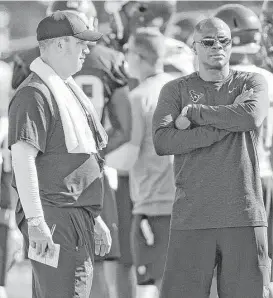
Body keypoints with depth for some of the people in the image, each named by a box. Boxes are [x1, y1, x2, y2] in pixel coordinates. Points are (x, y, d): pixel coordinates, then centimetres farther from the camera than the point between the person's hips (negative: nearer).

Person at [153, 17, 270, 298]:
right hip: (191, 218, 0)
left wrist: (193, 114, -6)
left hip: (244, 216, 0)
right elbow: (162, 142, -6)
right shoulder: (175, 90, 10)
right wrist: (228, 122, -10)